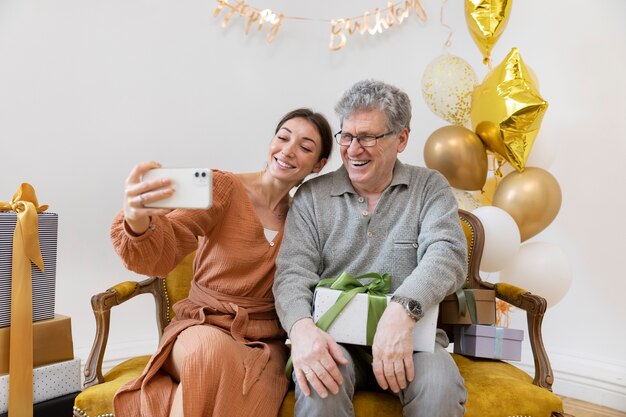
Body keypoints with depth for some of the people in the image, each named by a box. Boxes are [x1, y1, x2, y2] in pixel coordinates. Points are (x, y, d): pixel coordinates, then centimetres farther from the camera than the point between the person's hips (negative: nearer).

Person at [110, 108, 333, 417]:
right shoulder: (222, 187, -6)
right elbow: (159, 256, -17)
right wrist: (137, 223, -39)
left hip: (265, 342, 1)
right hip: (201, 329, -1)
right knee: (213, 348, -36)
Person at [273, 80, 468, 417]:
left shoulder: (430, 187, 5)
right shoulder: (311, 196, 6)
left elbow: (447, 253, -12)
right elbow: (293, 272, -4)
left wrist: (402, 310, -32)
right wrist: (302, 326, -27)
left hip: (410, 333, 1)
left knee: (440, 388, -30)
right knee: (320, 385, -32)